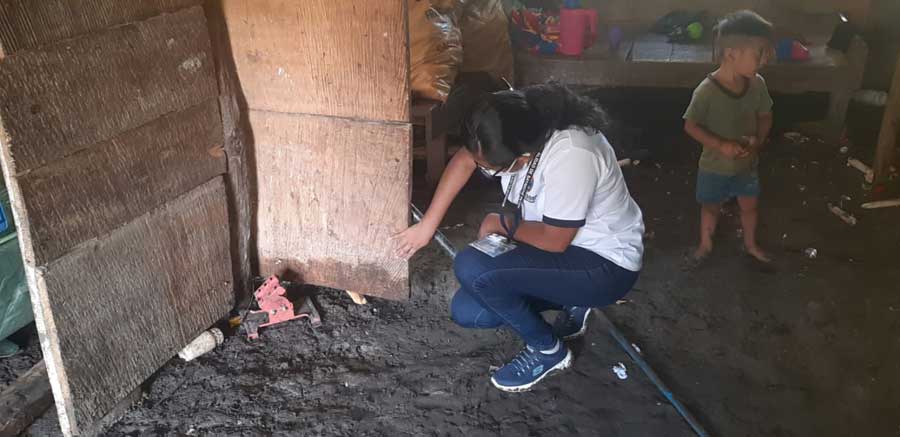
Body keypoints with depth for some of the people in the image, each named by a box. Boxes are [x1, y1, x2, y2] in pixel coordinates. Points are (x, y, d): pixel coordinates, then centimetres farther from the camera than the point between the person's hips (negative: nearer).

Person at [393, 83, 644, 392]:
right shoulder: (516, 131, -13)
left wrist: (502, 224, -9)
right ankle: (570, 302, 17)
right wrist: (427, 224, 0)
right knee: (466, 312, 0)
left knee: (472, 268, -25)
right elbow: (464, 160, 2)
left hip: (605, 264, -8)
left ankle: (547, 350, -2)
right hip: (558, 240, 8)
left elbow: (554, 240, -26)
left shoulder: (571, 157, -36)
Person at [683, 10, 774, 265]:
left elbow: (765, 116, 2)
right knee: (711, 207, 19)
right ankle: (705, 245, 44)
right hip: (715, 166, -4)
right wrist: (721, 145, -28)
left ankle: (750, 244, 49)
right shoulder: (707, 91, -29)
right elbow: (691, 126, -19)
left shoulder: (757, 84, -14)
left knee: (749, 205, 23)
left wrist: (758, 139, -17)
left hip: (747, 163, 4)